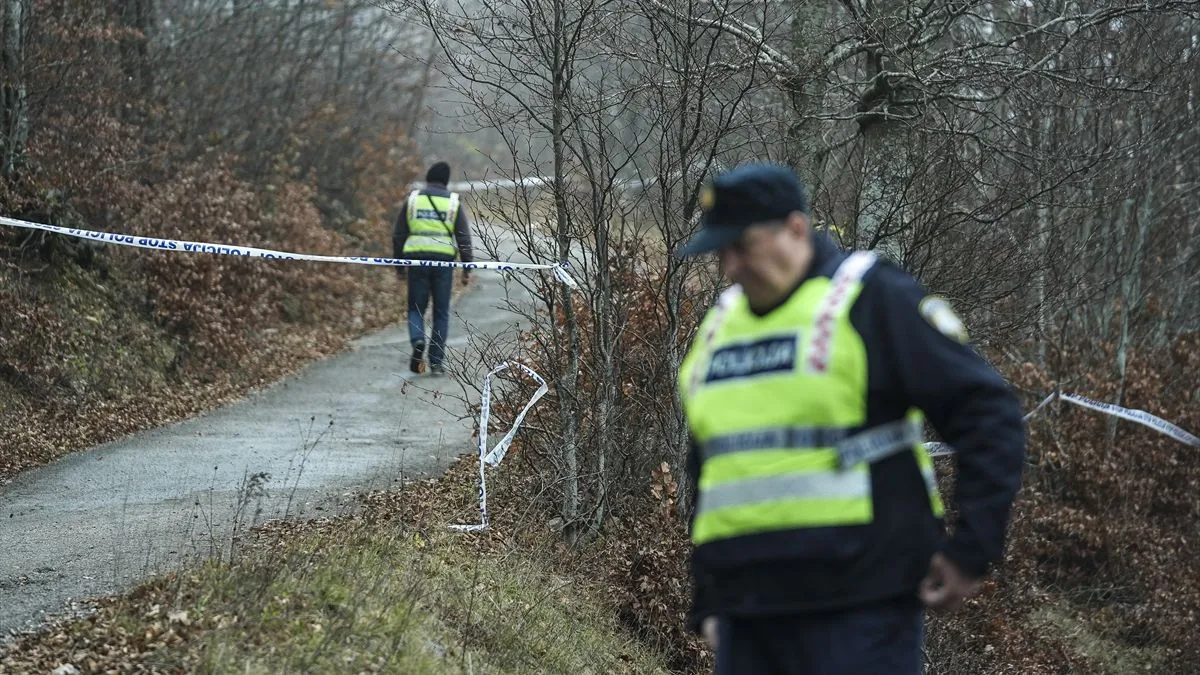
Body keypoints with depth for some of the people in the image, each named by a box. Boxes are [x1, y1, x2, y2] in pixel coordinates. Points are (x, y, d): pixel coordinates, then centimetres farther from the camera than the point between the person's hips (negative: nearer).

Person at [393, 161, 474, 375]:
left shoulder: (413, 199, 8)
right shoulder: (454, 202, 5)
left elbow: (398, 234, 9)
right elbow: (464, 237, 3)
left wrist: (399, 264, 16)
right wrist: (467, 268, 7)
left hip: (416, 257, 1)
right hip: (444, 259, 0)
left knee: (416, 307, 12)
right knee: (441, 312, 8)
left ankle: (417, 340, -18)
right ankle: (436, 361, 5)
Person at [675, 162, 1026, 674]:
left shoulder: (871, 300, -5)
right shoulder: (719, 325, 16)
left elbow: (988, 412, -7)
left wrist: (972, 550, -11)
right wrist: (706, 606, 23)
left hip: (859, 613, -7)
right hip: (747, 614, 7)